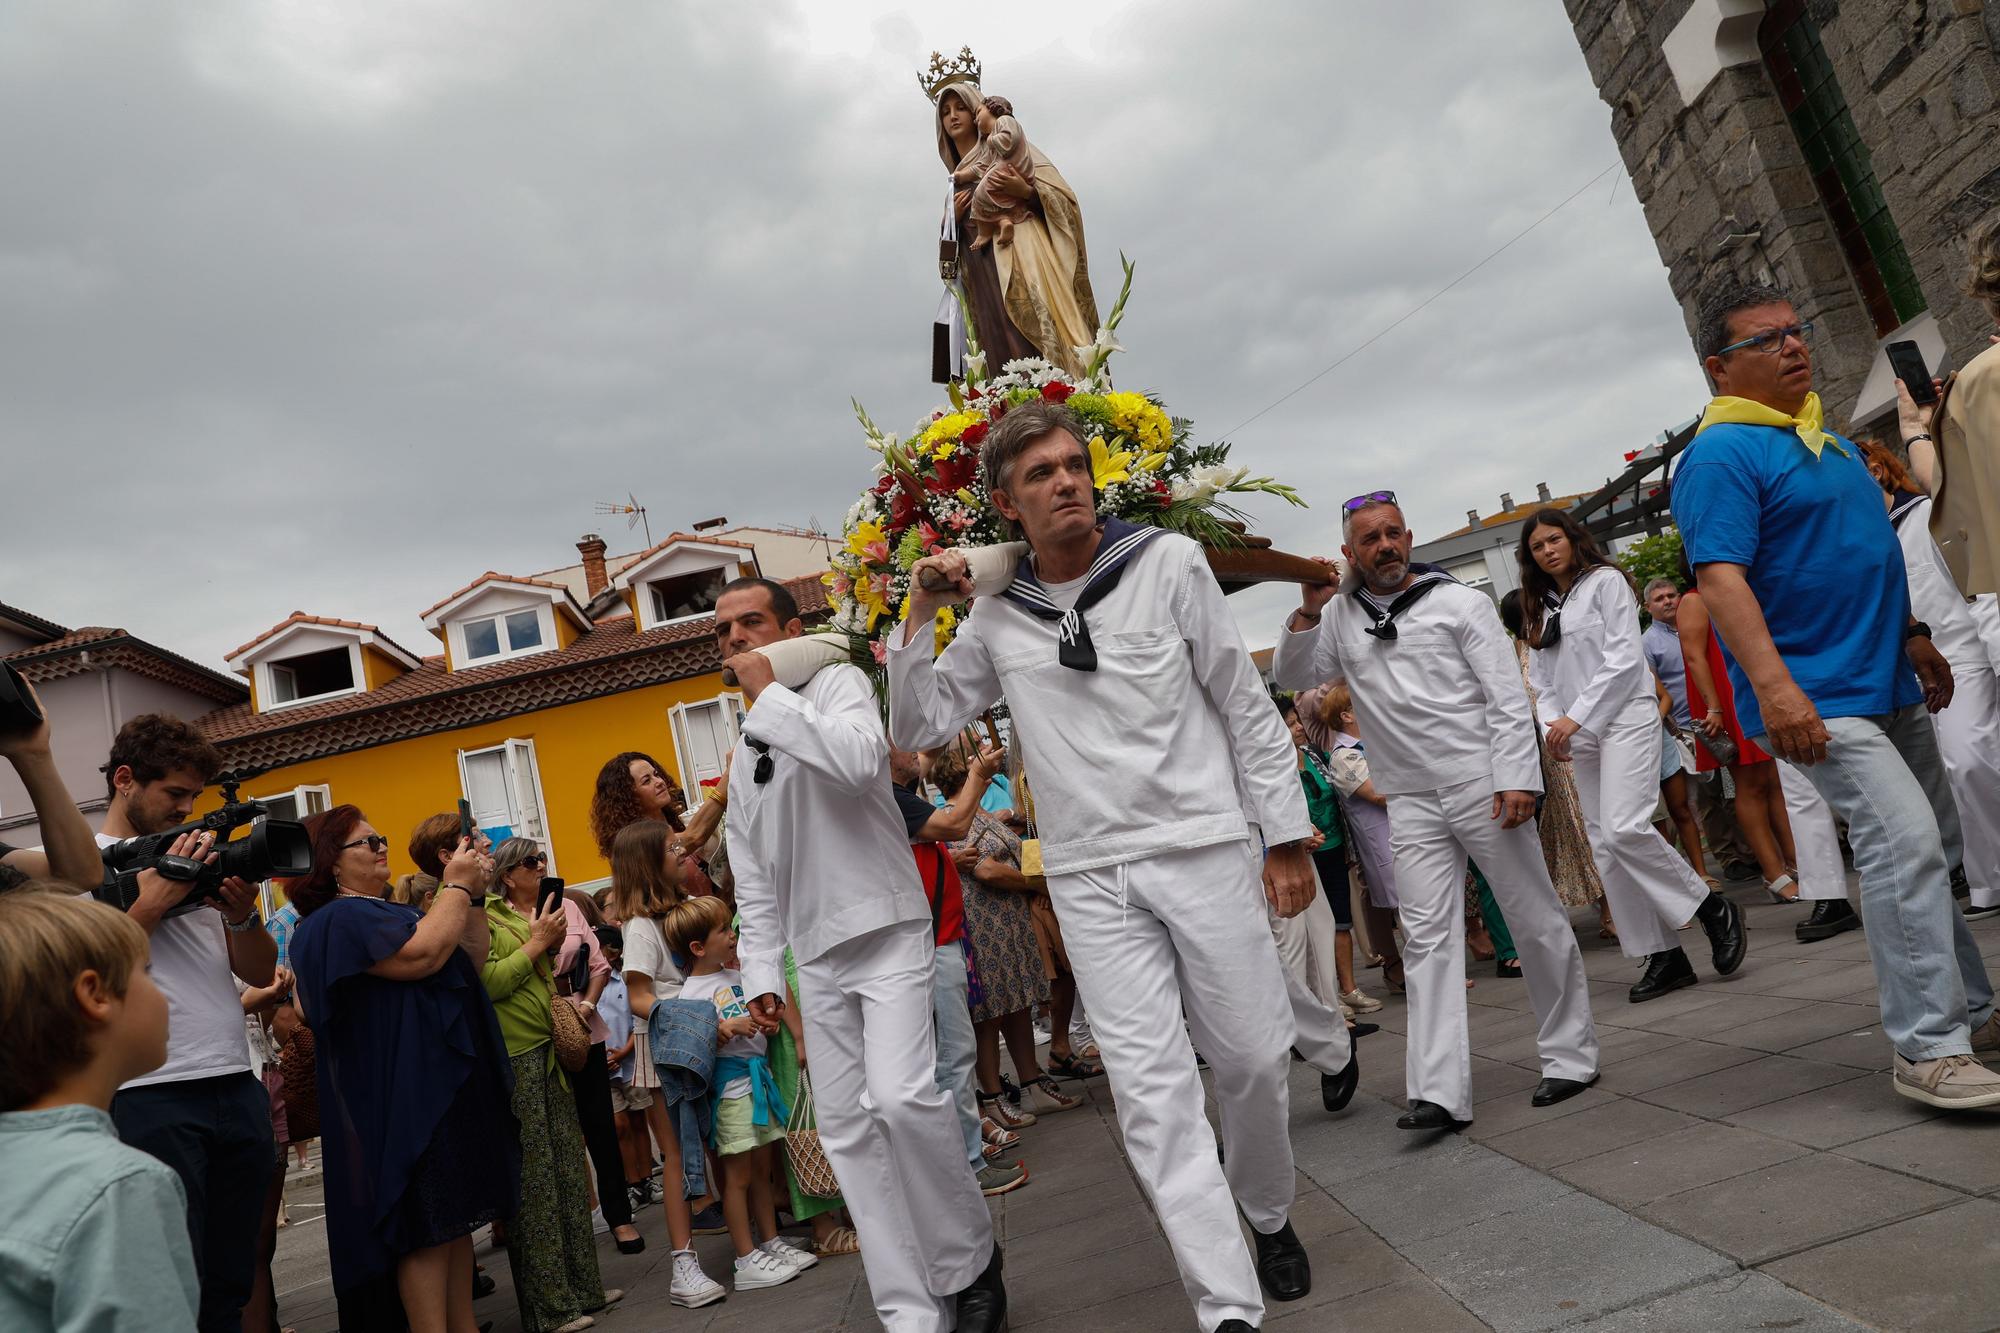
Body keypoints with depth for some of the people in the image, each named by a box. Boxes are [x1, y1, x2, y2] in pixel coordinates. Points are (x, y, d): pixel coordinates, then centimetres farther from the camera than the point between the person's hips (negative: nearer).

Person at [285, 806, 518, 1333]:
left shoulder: (393, 910, 19)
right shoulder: (335, 921, -10)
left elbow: (472, 961, 17)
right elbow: (422, 954, -24)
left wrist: (474, 894, 5)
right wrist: (456, 886, -12)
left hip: (447, 1086, 9)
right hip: (403, 1097, -9)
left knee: (457, 1221, 12)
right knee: (426, 1231, -7)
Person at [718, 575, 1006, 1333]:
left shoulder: (837, 682, -3)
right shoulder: (745, 752, 16)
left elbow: (858, 761, -27)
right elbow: (753, 879, 17)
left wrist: (768, 694, -17)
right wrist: (762, 973, 10)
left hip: (888, 935, -7)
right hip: (817, 958, 7)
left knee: (900, 1097, -21)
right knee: (847, 1132, 4)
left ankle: (970, 1260, 3)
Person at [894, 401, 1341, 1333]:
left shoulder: (1167, 563, 0)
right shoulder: (996, 620, 7)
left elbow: (1246, 706, 2)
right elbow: (918, 727, 11)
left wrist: (1287, 836, 0)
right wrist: (919, 615, -1)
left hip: (1203, 846, -1)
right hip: (1090, 877, 2)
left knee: (1250, 1057, 7)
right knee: (1150, 1088, -3)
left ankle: (1269, 1216, 38)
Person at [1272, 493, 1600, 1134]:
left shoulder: (1460, 602, 0)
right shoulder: (1341, 618, 11)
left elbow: (1507, 695, -5)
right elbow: (1290, 675, 10)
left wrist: (1516, 779, -14)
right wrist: (1308, 612, -4)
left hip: (1483, 786, -3)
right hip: (1411, 804, 3)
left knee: (1537, 923, 5)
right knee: (1428, 937, -1)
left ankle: (1571, 1056, 23)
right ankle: (1440, 1091, -1)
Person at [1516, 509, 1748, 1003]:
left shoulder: (1605, 581, 1)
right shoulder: (1538, 609, 19)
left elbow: (1623, 658, -8)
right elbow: (1543, 681, 16)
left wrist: (1576, 717, -14)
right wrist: (1552, 725, -3)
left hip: (1625, 716, -6)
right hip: (1579, 735, 6)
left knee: (1624, 829, -22)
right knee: (1605, 848, 1)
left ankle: (1714, 910, -2)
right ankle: (1663, 956, 6)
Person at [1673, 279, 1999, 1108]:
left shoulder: (1826, 440, 17)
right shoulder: (1722, 453, -13)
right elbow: (1720, 577, -23)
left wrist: (1912, 637, 23)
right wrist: (1772, 686, -32)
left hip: (1887, 685, 10)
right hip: (1814, 697, -10)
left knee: (1931, 847, 15)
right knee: (1903, 839, -17)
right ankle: (1928, 1050, -8)